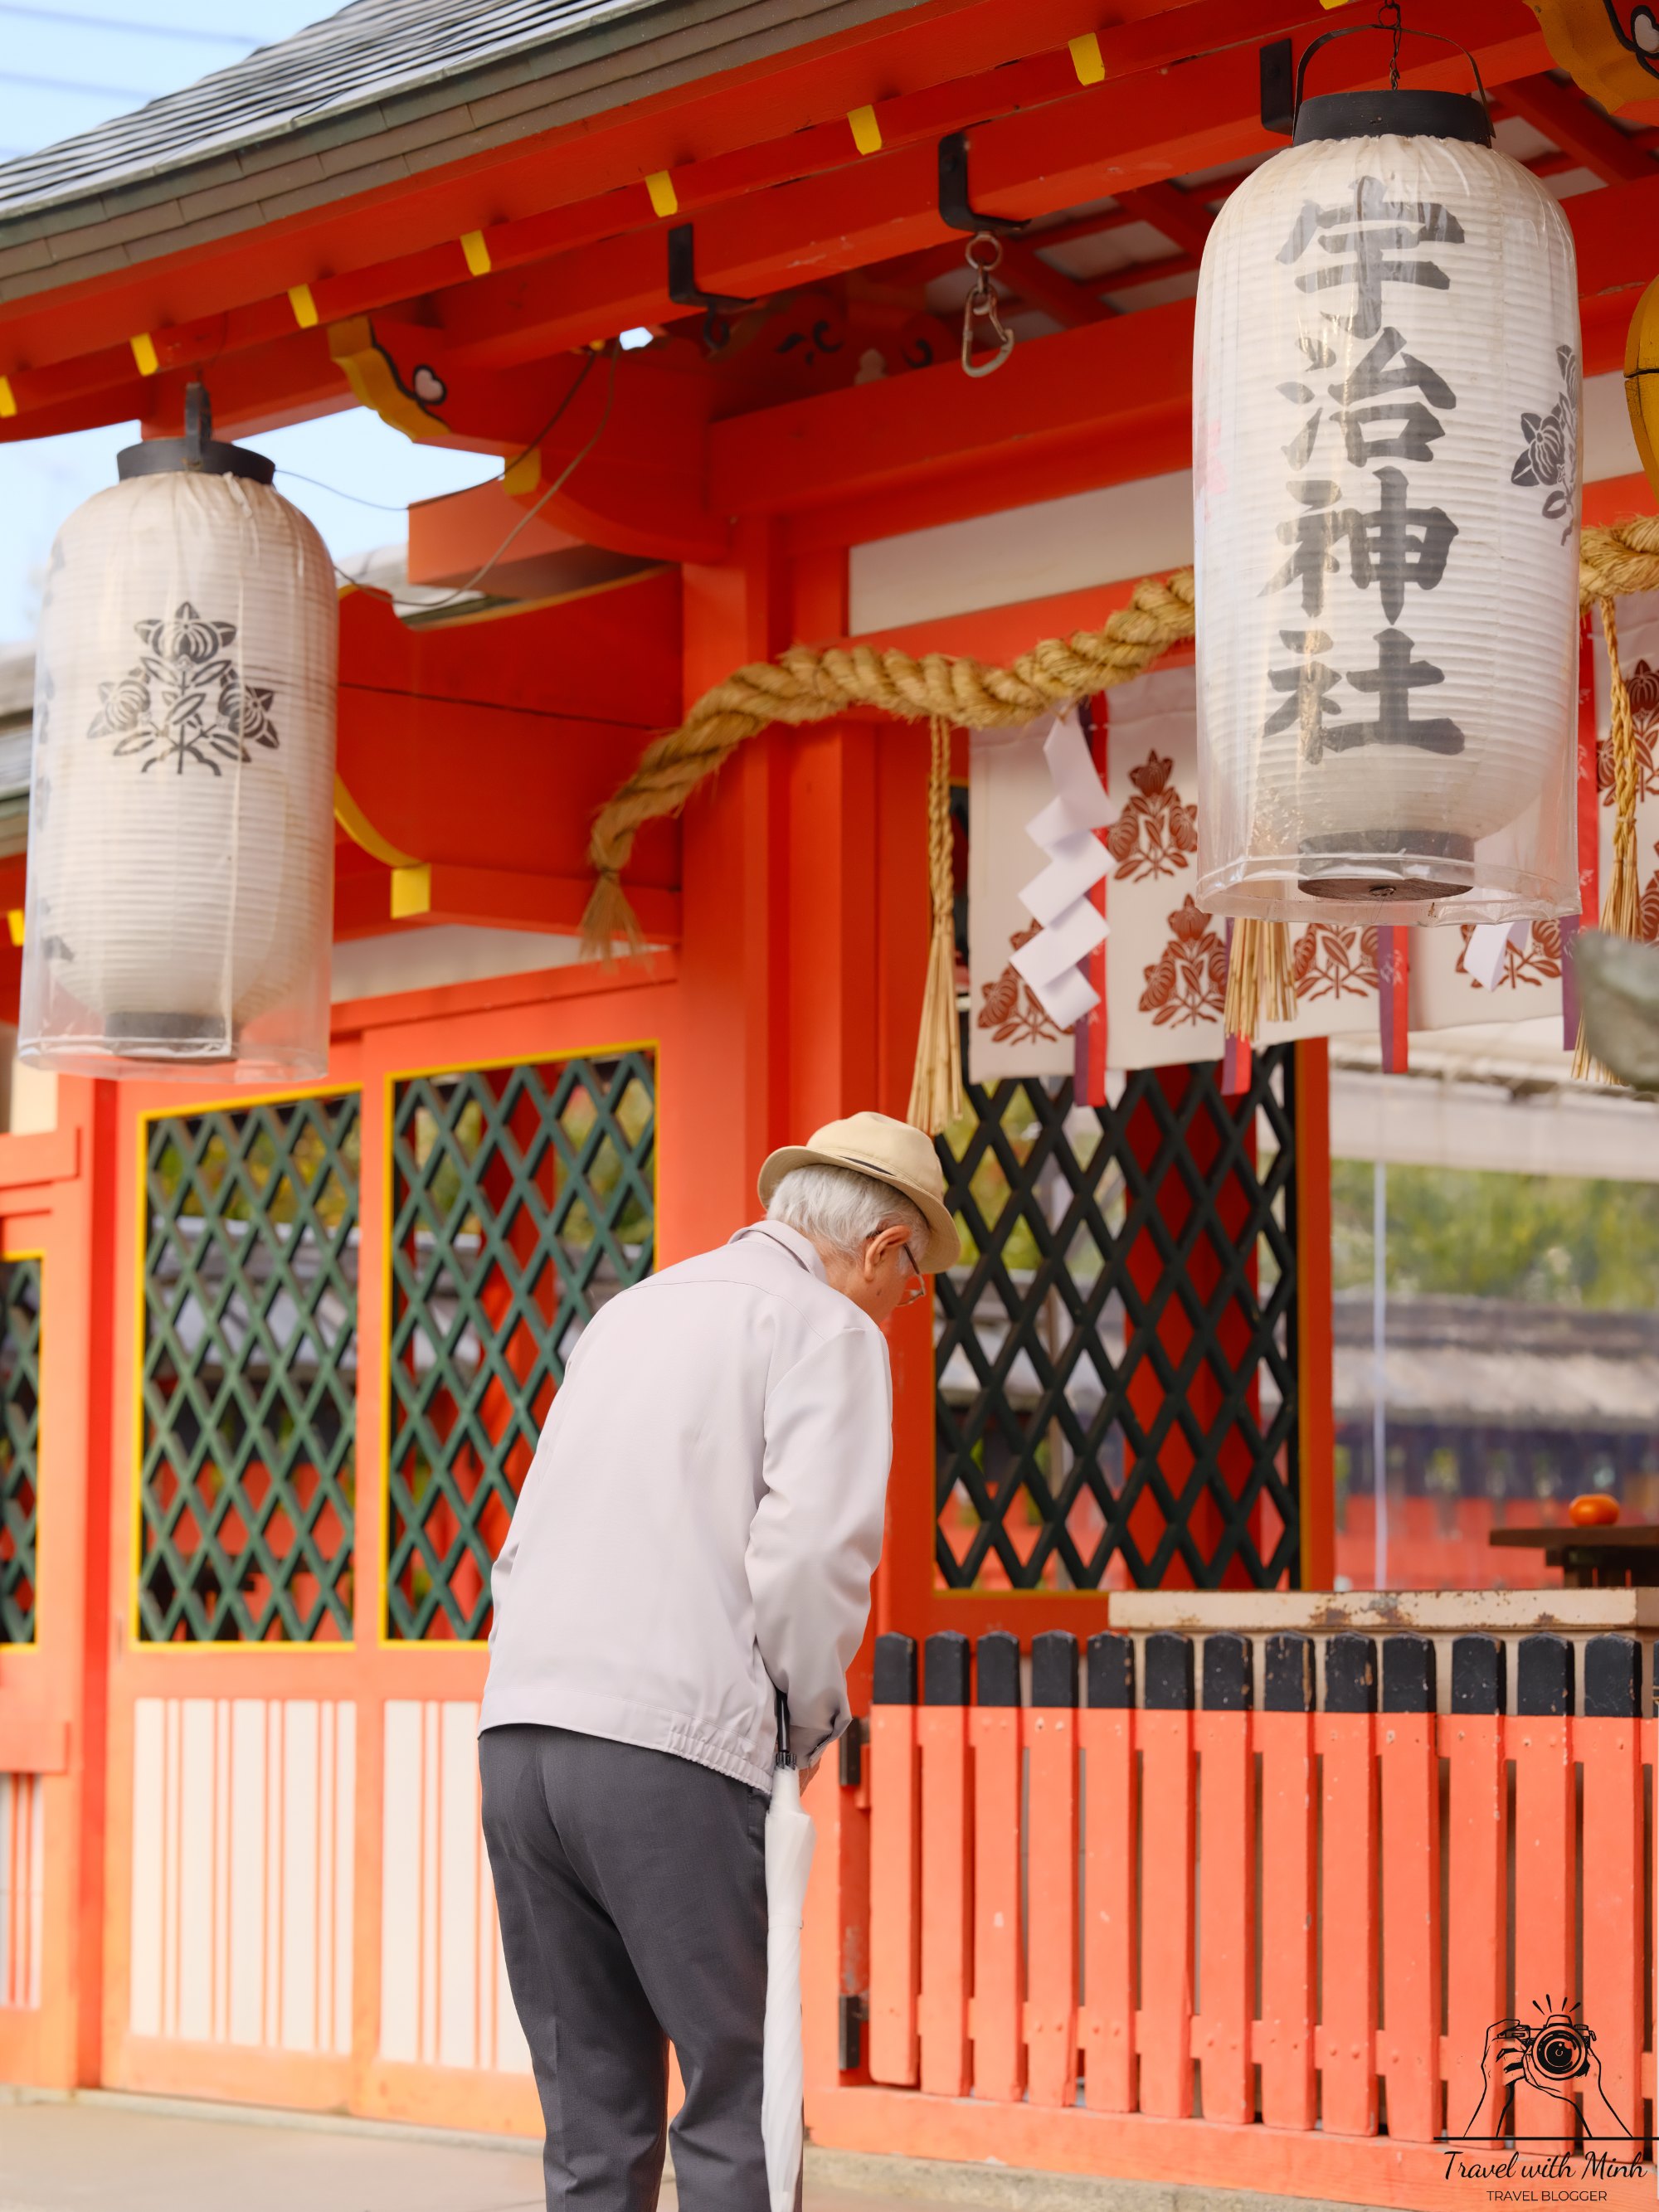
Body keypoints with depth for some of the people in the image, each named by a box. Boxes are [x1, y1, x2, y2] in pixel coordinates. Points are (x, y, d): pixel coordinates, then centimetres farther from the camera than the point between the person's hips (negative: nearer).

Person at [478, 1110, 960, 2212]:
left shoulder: (634, 1310, 24)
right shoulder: (830, 1328, 2)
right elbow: (808, 1554, -12)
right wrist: (815, 1715, 4)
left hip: (521, 1729, 7)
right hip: (672, 1748, -7)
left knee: (593, 2117, 10)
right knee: (739, 2104, -2)